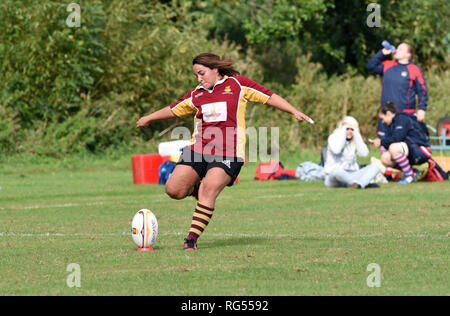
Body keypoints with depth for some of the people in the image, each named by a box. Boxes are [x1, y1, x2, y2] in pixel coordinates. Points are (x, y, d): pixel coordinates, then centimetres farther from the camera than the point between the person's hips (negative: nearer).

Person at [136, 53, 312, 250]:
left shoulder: (237, 84, 4)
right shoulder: (196, 95, 15)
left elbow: (269, 97, 4)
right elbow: (174, 110, 30)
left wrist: (294, 112, -5)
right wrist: (148, 119, 41)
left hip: (228, 153, -5)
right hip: (198, 150, 5)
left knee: (208, 191, -22)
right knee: (173, 190, -8)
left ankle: (193, 238, -15)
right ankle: (196, 188, 25)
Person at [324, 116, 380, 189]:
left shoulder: (355, 140, 13)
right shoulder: (333, 137, 1)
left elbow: (364, 153, -7)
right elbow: (336, 150, -22)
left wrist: (357, 134, -5)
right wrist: (343, 133, -11)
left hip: (351, 175, 5)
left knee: (375, 167, -17)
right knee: (336, 170, -41)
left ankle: (359, 184, -46)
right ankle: (365, 184, -45)